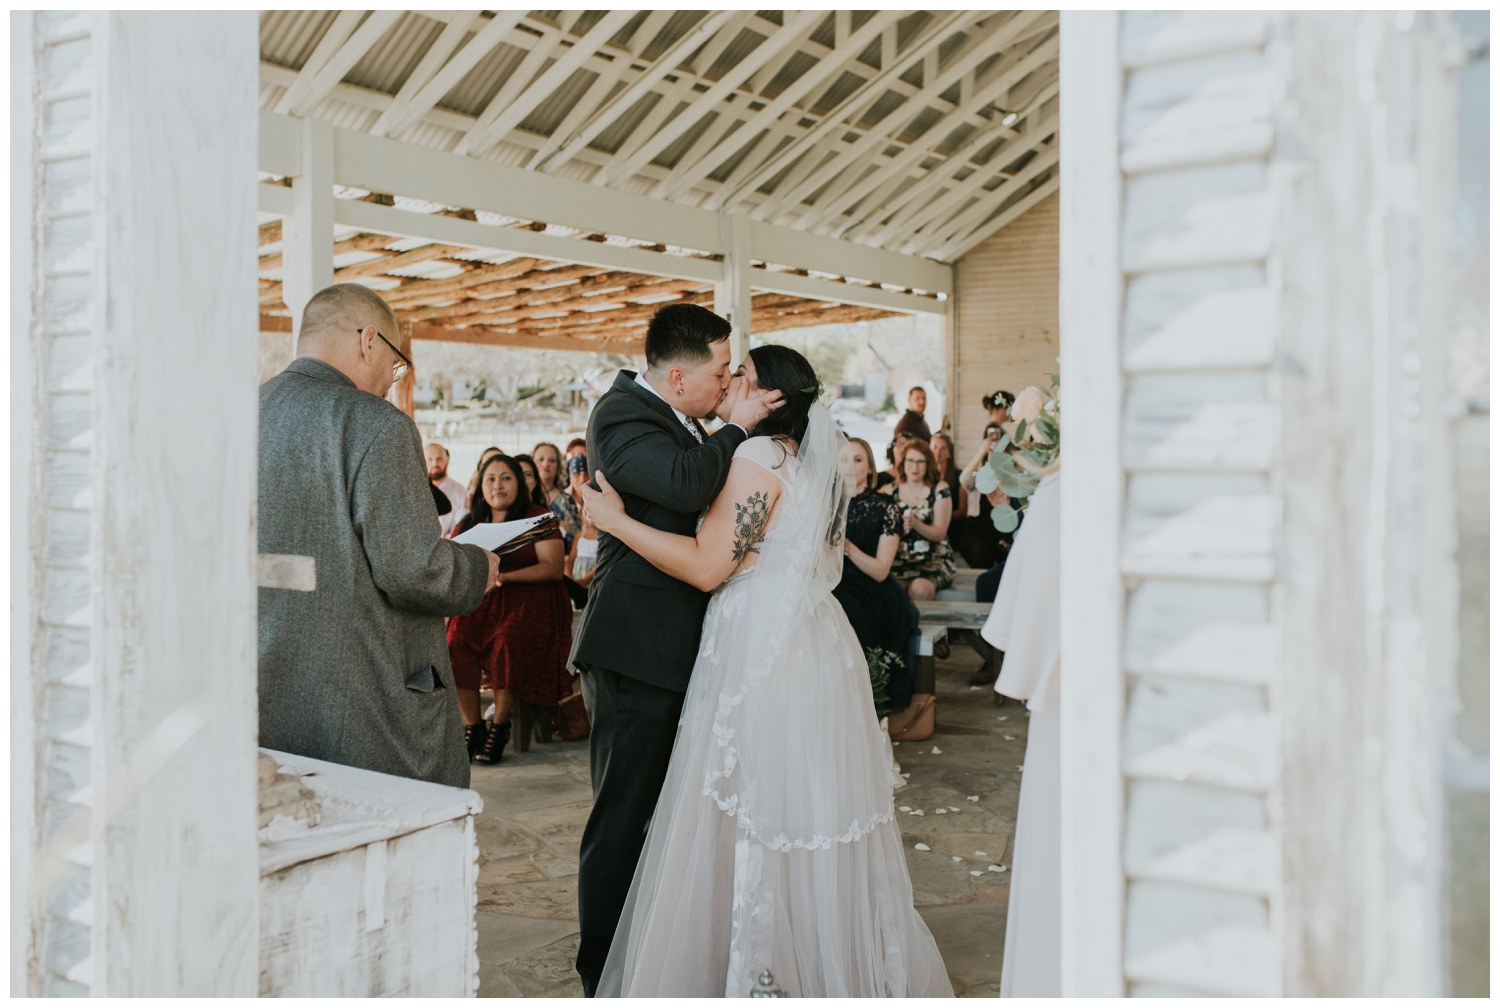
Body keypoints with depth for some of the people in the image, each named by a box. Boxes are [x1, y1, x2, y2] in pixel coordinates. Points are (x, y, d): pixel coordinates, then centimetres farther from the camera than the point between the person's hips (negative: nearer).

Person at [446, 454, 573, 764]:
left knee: (507, 643, -32)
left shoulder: (537, 517, 0)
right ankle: (472, 726, -7)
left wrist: (504, 577, -20)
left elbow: (554, 568, -9)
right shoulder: (470, 524, 15)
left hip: (530, 599, -4)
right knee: (455, 643, -25)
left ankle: (500, 726, -11)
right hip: (481, 600, 4)